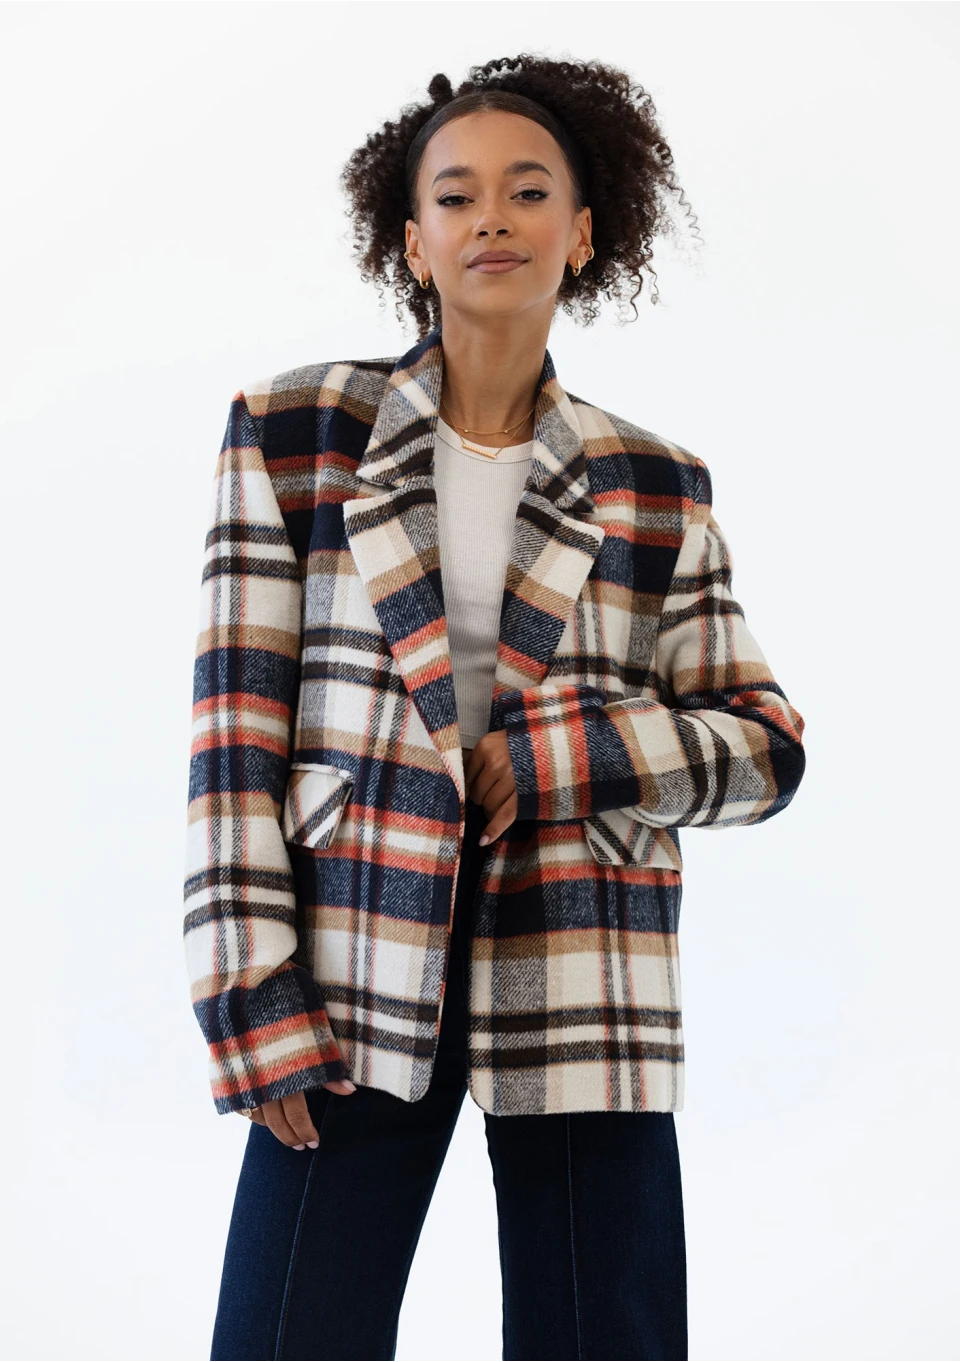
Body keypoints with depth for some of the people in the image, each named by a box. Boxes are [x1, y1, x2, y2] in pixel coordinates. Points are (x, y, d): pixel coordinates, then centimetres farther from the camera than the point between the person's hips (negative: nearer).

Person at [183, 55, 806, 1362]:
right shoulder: (293, 434, 4)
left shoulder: (656, 490, 8)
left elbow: (766, 742, 8)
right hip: (352, 976, -1)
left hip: (583, 1002, 2)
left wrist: (559, 755, -8)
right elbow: (238, 725, 0)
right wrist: (251, 998, -6)